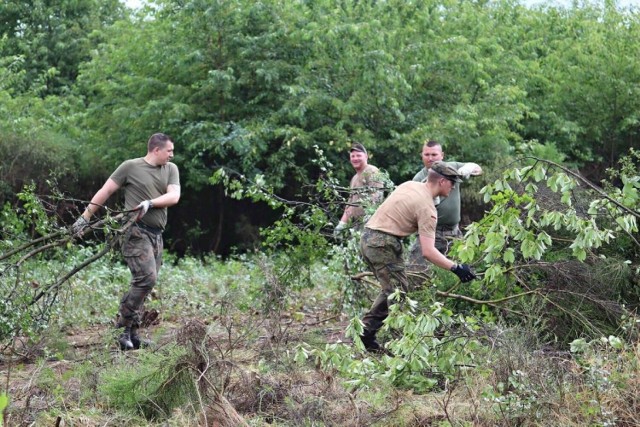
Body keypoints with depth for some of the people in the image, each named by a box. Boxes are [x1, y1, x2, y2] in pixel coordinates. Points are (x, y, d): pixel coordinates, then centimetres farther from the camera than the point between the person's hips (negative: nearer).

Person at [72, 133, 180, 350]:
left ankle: (132, 334, 9)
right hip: (136, 232, -6)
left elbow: (174, 196, 1)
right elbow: (105, 192, 3)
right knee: (146, 278, -18)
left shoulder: (171, 169, 14)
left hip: (157, 234, 6)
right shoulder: (130, 167, 0)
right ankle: (124, 328, -9)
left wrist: (150, 203, -15)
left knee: (144, 283, 5)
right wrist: (85, 217, 1)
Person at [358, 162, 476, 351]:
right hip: (383, 243, -9)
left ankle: (365, 333, 20)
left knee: (390, 290, 18)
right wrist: (455, 268, -16)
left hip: (367, 237, 9)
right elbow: (428, 252, -20)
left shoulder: (410, 185, 12)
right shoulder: (427, 208, -13)